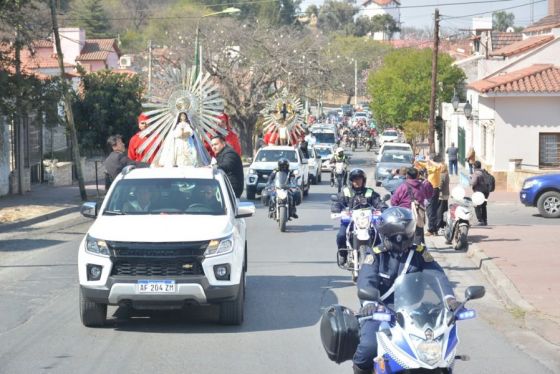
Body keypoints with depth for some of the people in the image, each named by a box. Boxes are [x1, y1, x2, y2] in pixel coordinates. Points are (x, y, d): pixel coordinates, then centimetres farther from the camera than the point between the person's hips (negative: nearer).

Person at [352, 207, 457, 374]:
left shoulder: (419, 252, 6)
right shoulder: (376, 254, -1)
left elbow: (436, 275, -8)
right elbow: (366, 280, -17)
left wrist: (449, 297, -29)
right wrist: (369, 303, -40)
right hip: (381, 310, -3)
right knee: (369, 346, -27)